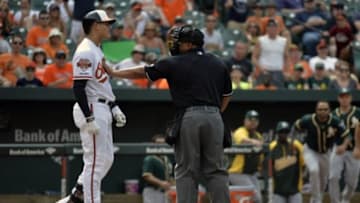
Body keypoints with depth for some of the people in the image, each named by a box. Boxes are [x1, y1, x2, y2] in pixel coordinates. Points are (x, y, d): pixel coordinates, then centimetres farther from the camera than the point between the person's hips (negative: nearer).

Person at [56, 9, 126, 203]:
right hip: (91, 109, -10)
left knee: (106, 159, 14)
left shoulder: (97, 50, 17)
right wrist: (89, 119, -24)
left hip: (102, 110, 10)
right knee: (95, 161, -8)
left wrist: (114, 107, 19)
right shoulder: (85, 52, -15)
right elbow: (78, 87, -21)